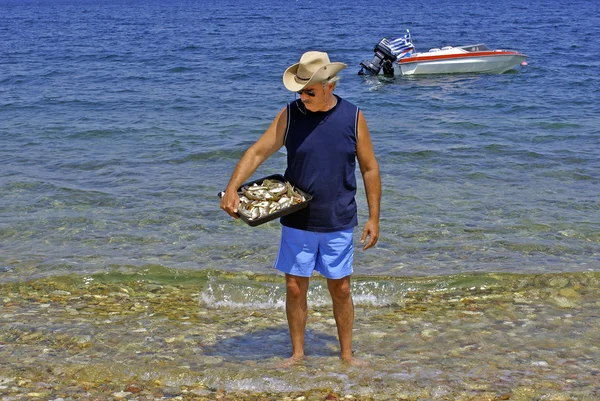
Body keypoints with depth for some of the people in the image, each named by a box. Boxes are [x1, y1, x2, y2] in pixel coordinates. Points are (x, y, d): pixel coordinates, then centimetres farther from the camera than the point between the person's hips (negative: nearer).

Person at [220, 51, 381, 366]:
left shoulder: (353, 117, -4)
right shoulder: (290, 115, -3)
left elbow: (370, 168, 2)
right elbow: (257, 152, -7)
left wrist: (373, 218, 0)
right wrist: (232, 188, -21)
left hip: (339, 223, 0)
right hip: (297, 222, 1)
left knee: (340, 290, 8)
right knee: (295, 289, 6)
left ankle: (346, 354, 23)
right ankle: (297, 353, 21)